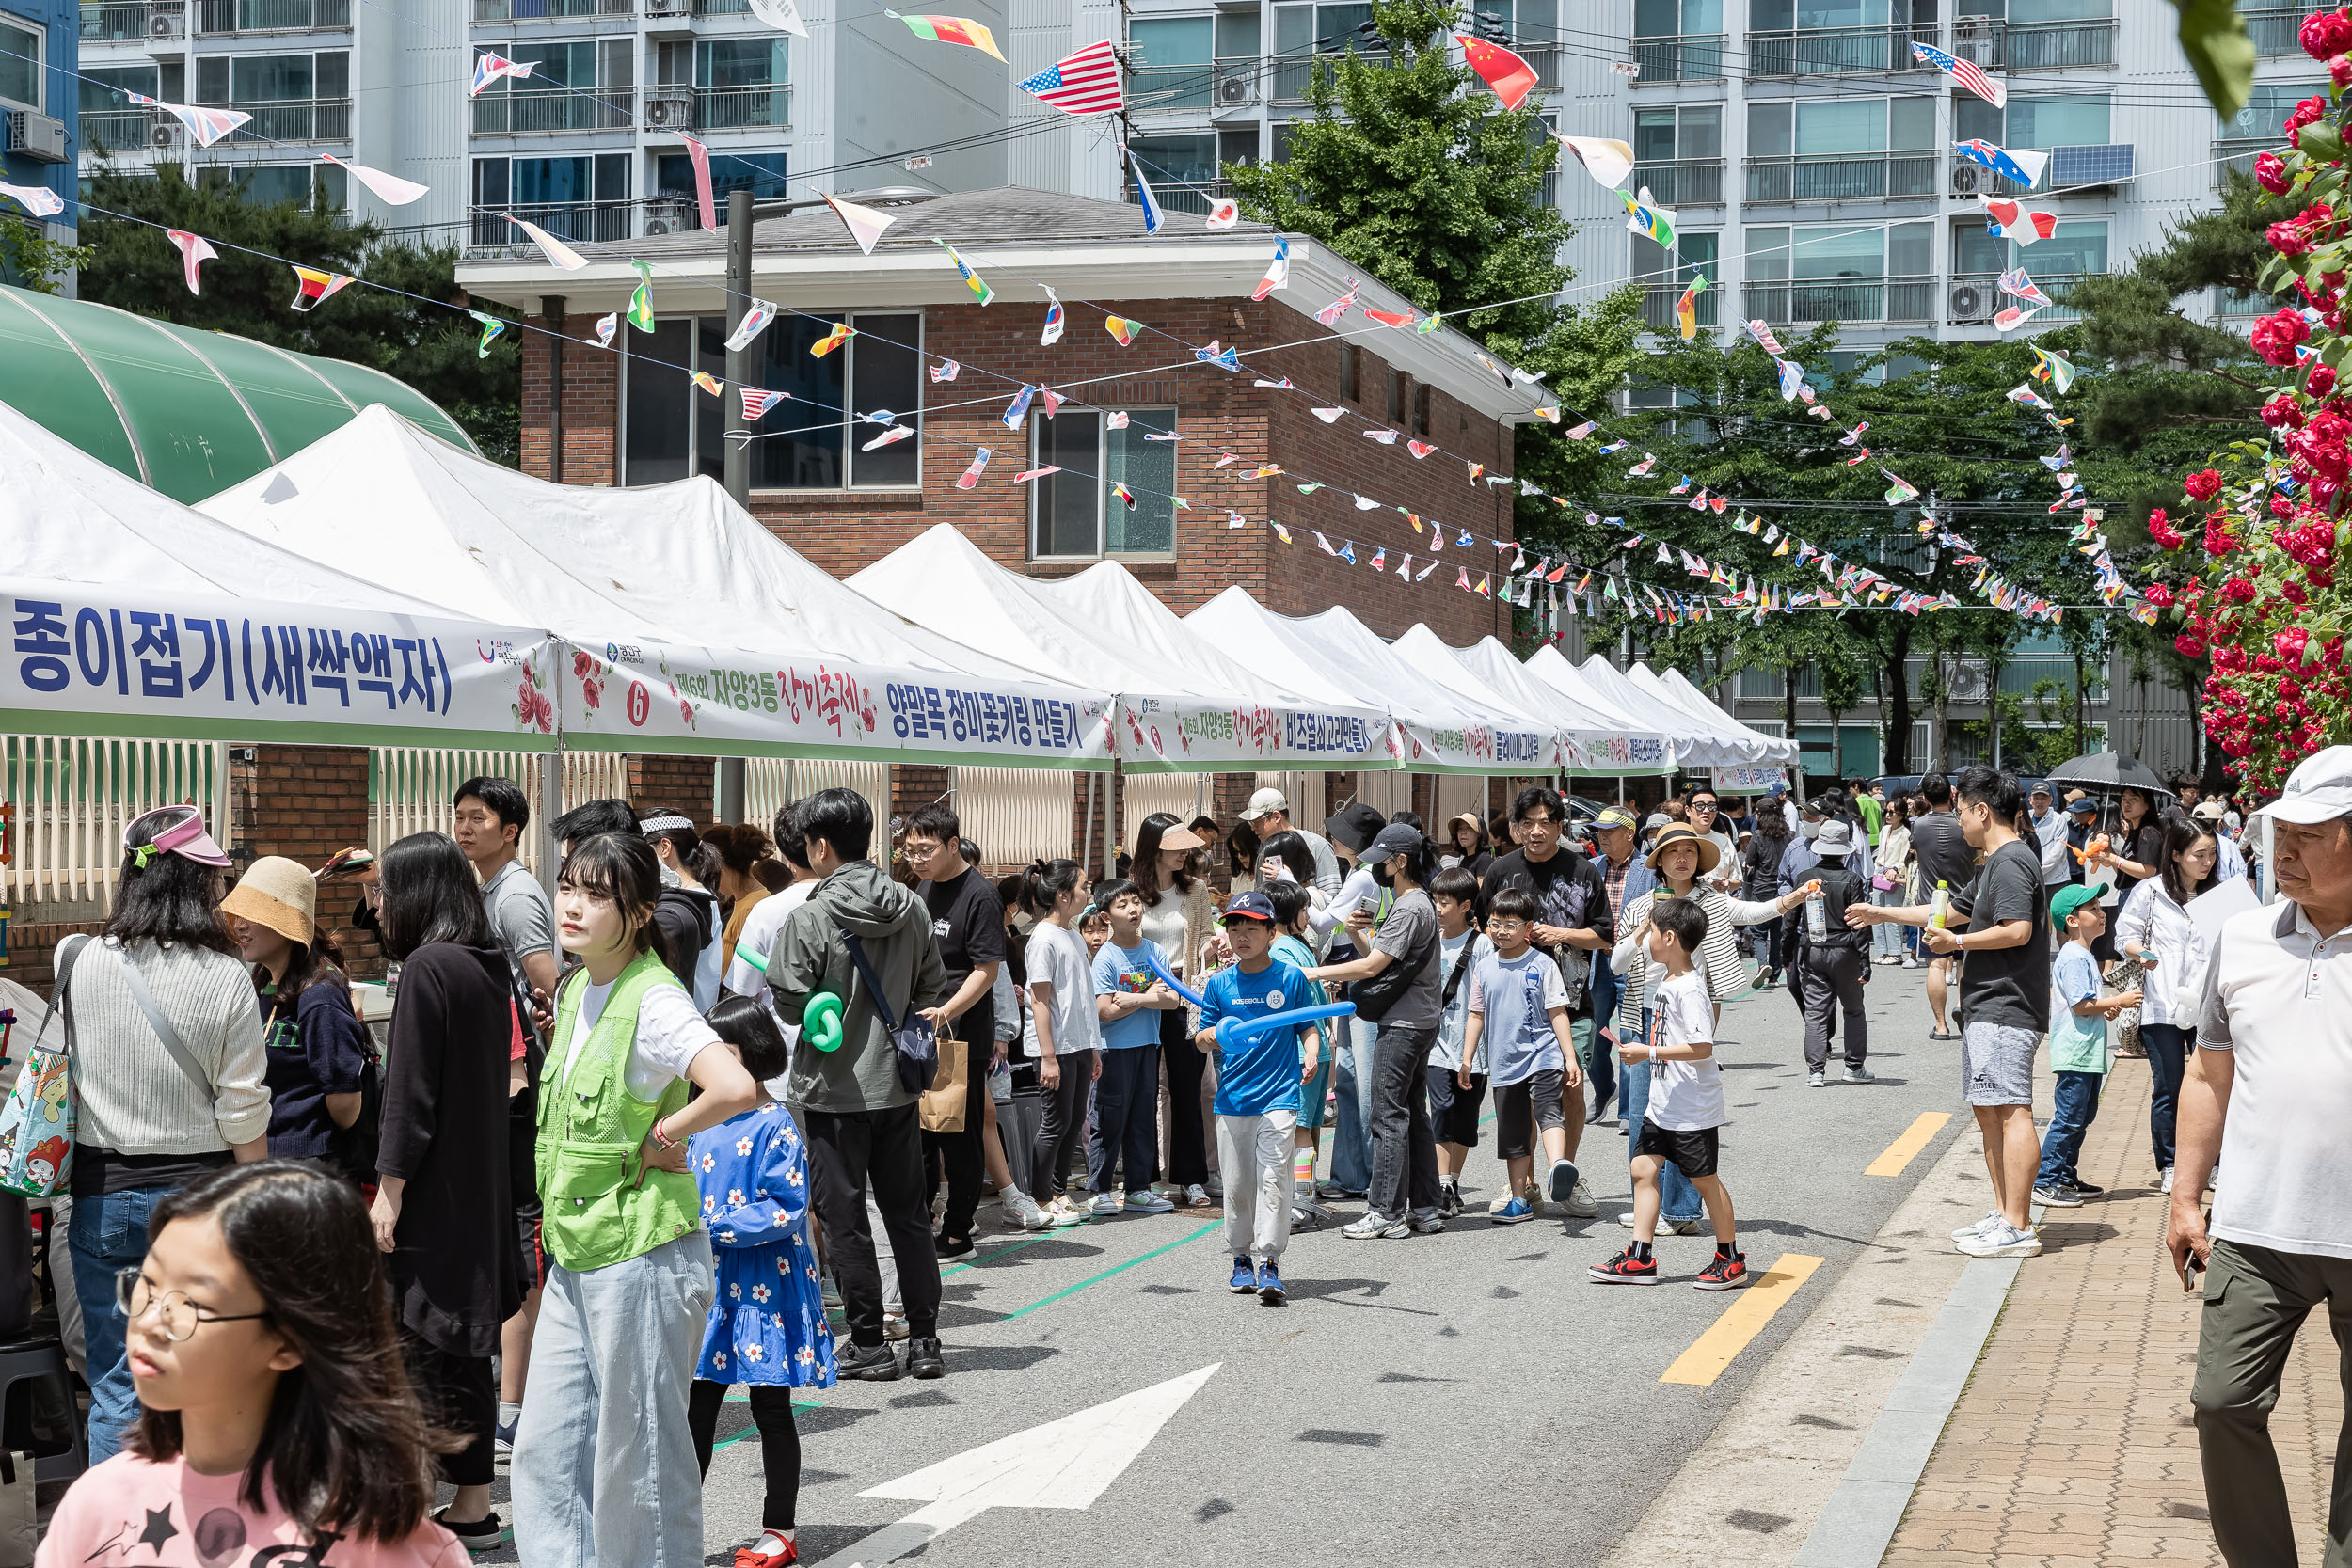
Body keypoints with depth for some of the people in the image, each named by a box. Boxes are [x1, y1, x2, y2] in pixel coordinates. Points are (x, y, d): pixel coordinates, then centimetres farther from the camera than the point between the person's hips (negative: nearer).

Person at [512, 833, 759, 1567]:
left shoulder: (654, 1000, -16)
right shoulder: (572, 992, 10)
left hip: (642, 1254, -8)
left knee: (639, 1459, 2)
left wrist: (658, 1138, -18)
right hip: (575, 1257, 9)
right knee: (545, 1451, 11)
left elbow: (736, 1088, -33)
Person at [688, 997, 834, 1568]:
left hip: (764, 1285, -6)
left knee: (770, 1409, 4)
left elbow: (784, 1210, -17)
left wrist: (713, 1226, -20)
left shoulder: (774, 1126, -13)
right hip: (710, 1282, 6)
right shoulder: (703, 1122, 7)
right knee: (697, 1406, 9)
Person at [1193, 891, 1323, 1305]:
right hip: (1232, 1097, 3)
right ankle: (1241, 1259, 22)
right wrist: (1210, 1036, -14)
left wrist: (1311, 1054, -12)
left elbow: (1308, 1026, 7)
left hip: (1279, 1096, -2)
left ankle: (1269, 1262, -6)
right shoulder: (1219, 983, 6)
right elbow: (1202, 1038, 9)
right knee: (1236, 1183, 7)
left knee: (1273, 1178, -10)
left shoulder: (1290, 978, 1)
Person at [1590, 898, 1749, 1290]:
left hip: (1693, 1109, -9)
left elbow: (1702, 1048, -27)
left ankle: (1731, 1260, 15)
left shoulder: (1690, 989, -21)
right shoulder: (1667, 979, 8)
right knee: (1643, 1169, 6)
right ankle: (1640, 1258, 10)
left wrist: (1649, 1053, -25)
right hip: (1663, 1104, 9)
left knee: (1703, 1178, 2)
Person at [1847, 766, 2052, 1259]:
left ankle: (2018, 1228, -13)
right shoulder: (1995, 864, 21)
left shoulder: (2012, 861, -13)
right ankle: (2003, 1214, 19)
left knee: (2012, 1111, -12)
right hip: (1986, 1010, 11)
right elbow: (1953, 909, 32)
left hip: (2005, 1010, -11)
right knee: (1987, 1109, 14)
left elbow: (2017, 931, -23)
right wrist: (1879, 913, 35)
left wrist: (1957, 942, -13)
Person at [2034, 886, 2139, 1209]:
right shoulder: (2073, 958, -15)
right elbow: (2081, 1005, -22)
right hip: (2076, 1054, -11)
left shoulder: (2084, 956, 18)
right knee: (2068, 1119, -10)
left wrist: (2106, 1009, 5)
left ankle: (2066, 1178, 23)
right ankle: (2044, 1183, -8)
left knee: (2082, 1116, 16)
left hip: (2089, 1054, 11)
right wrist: (2119, 1001, -12)